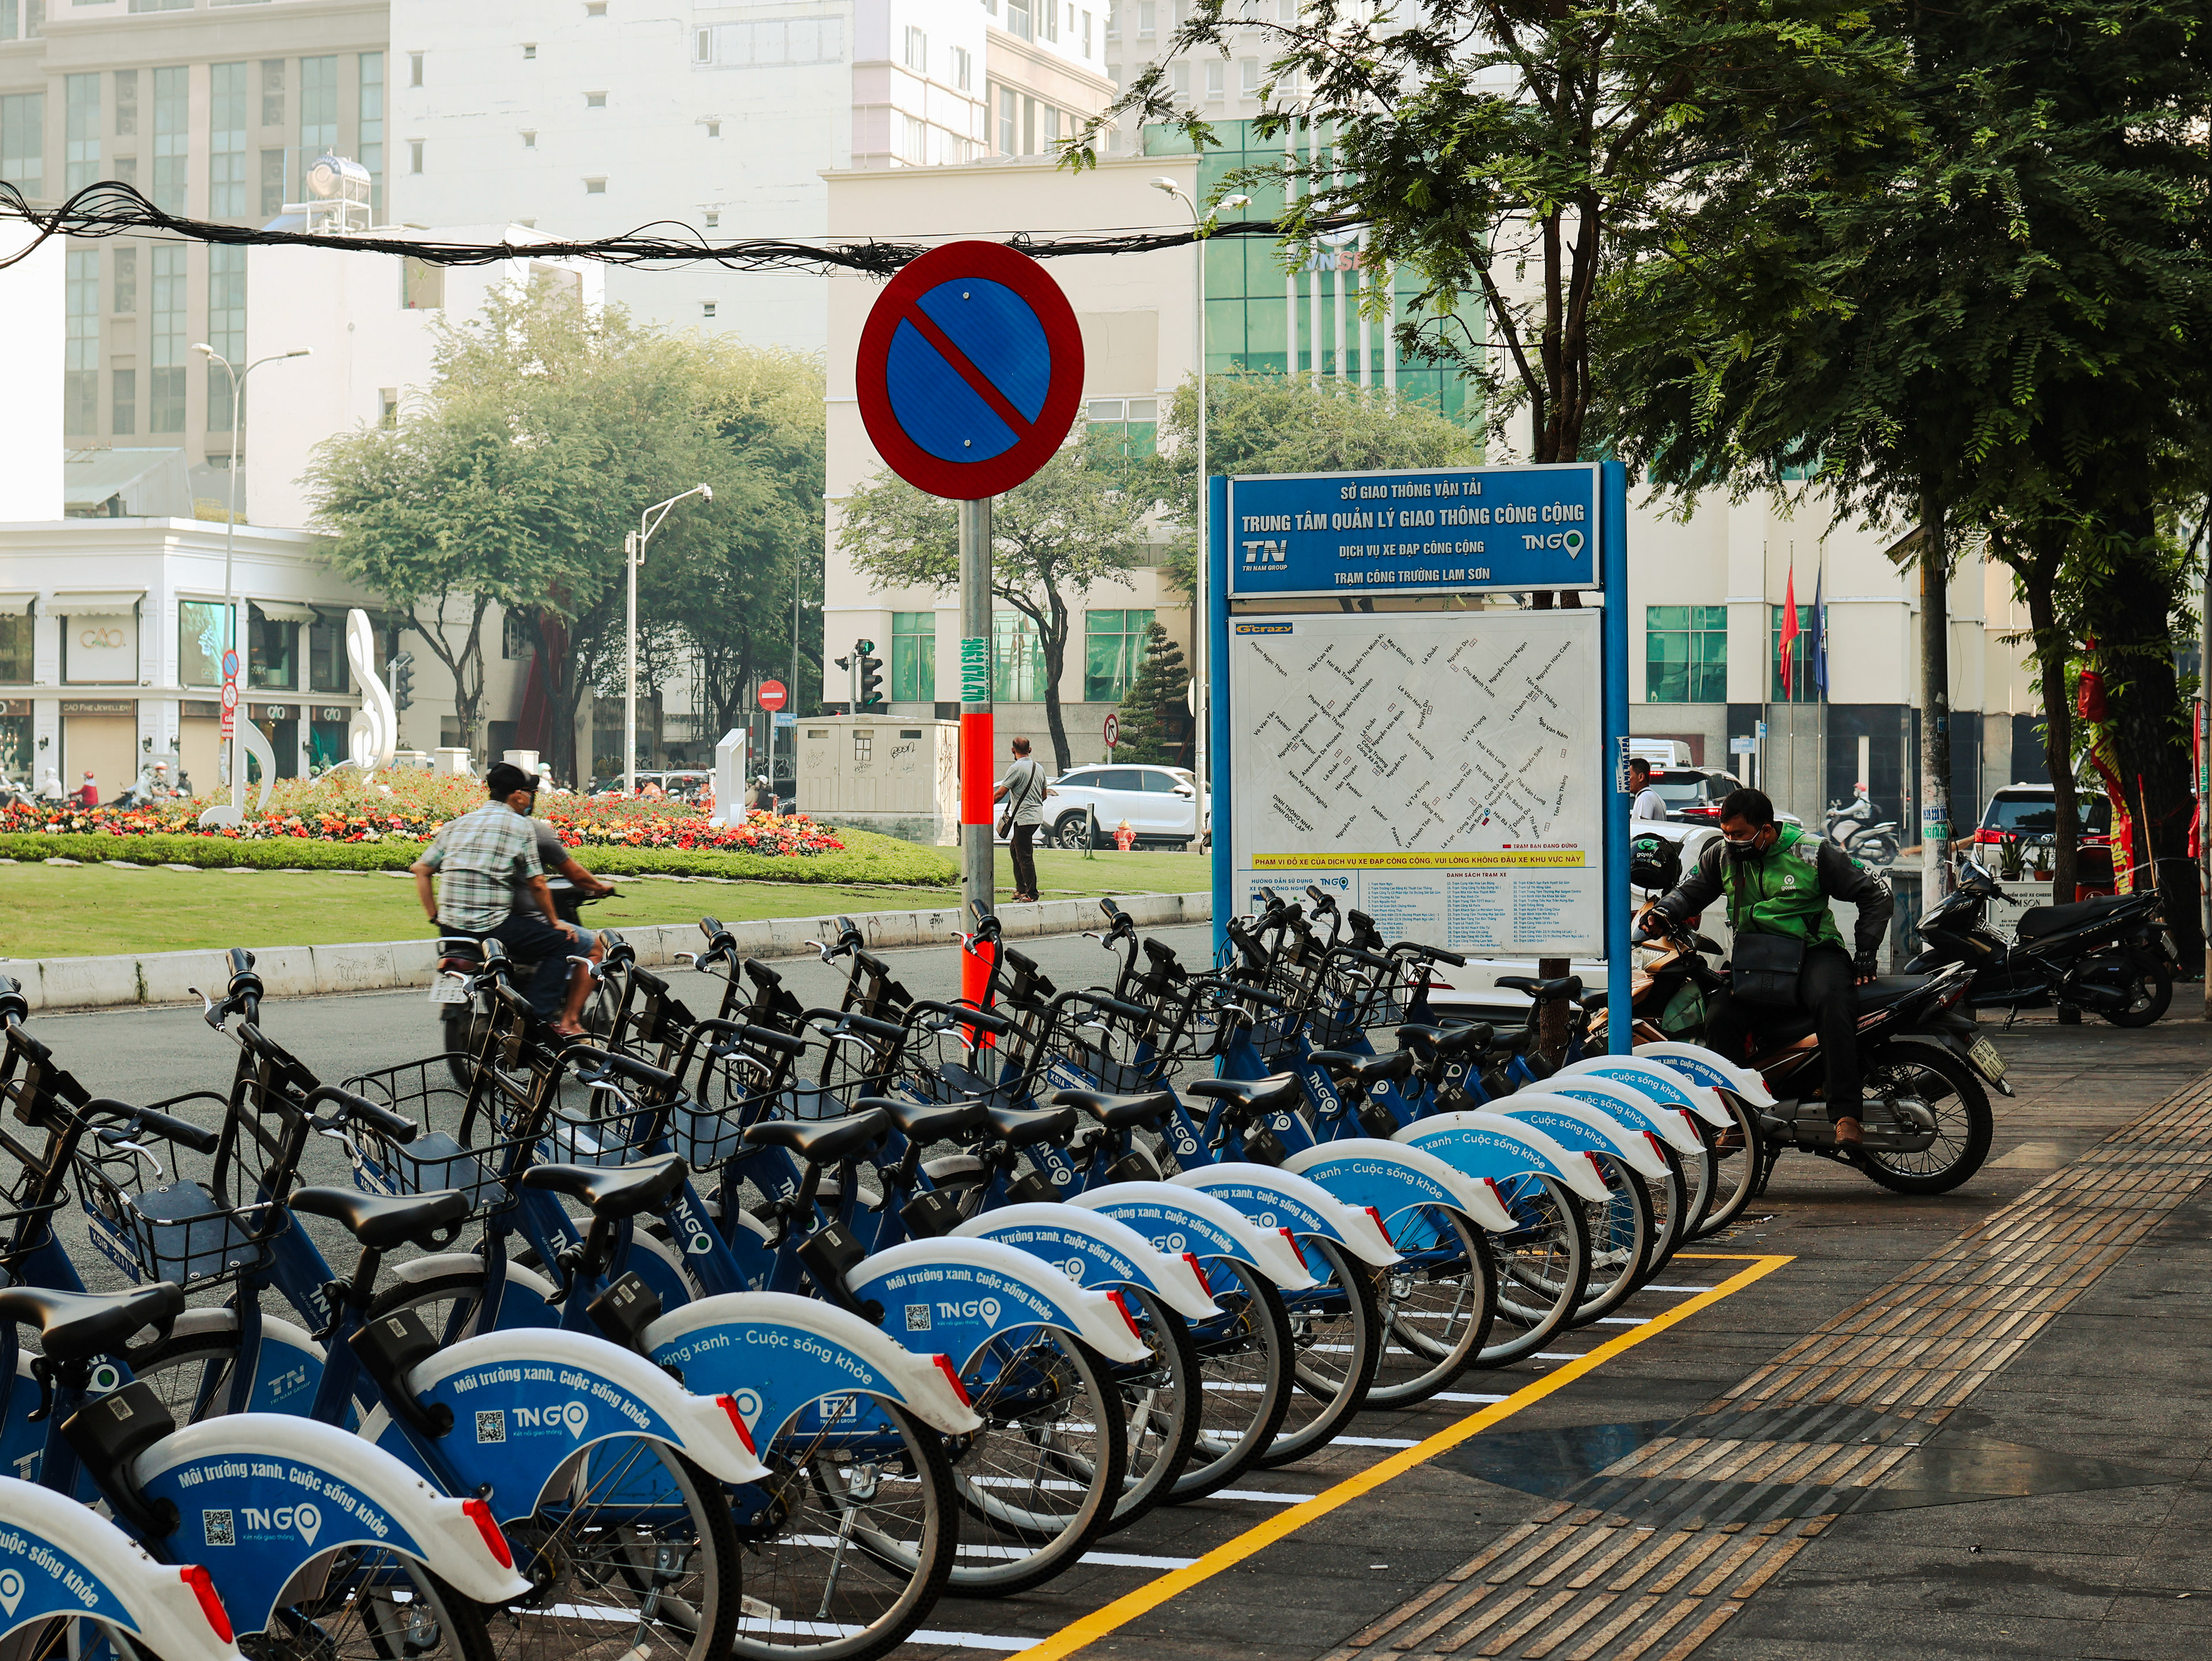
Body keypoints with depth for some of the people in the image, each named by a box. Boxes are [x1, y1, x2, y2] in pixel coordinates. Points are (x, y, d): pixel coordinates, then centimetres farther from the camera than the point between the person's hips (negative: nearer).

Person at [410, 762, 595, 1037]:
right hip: (494, 926, -7)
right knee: (565, 942, 1)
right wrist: (555, 922, 9)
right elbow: (537, 885, -4)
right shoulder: (521, 826, -2)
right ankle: (543, 1013, -9)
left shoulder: (456, 825, 15)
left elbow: (420, 869, 11)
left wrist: (435, 917, 16)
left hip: (452, 929, 7)